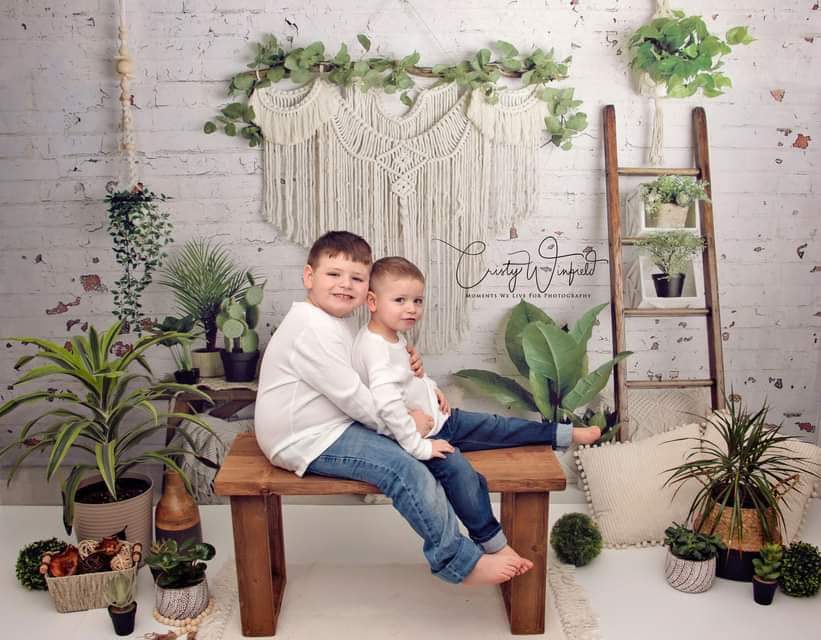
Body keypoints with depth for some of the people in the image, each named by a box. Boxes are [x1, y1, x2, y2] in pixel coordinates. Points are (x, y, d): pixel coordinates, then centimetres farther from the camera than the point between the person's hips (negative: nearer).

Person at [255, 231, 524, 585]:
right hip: (308, 443, -11)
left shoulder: (334, 321, 12)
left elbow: (358, 377, 19)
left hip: (334, 424, 11)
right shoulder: (314, 331, -23)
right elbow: (350, 393, -24)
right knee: (406, 471, -22)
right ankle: (461, 562, -9)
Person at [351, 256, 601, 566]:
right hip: (416, 436, -10)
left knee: (493, 426, 6)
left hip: (436, 420, 10)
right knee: (459, 470, -27)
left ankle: (566, 434, 13)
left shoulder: (392, 335, 5)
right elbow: (387, 404, -37)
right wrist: (418, 446, -31)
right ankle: (493, 545, -17)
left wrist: (430, 388, 9)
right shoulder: (376, 349, -28)